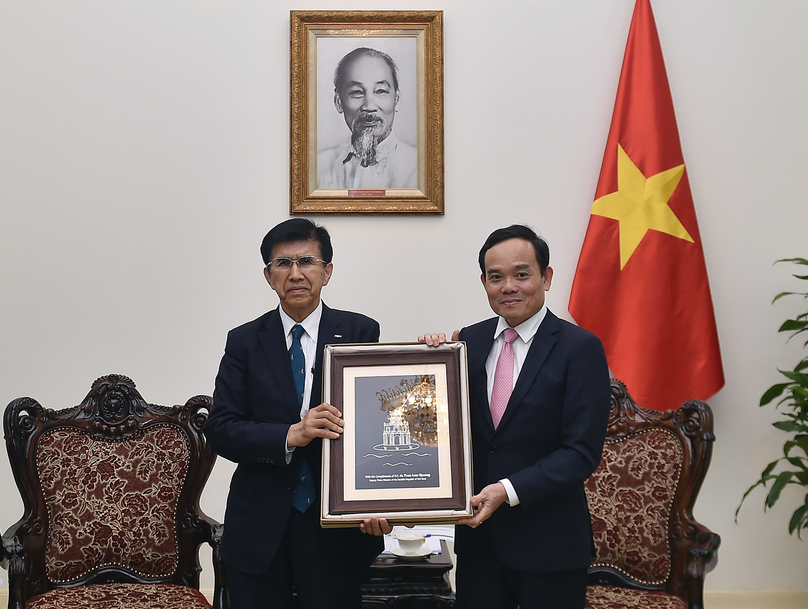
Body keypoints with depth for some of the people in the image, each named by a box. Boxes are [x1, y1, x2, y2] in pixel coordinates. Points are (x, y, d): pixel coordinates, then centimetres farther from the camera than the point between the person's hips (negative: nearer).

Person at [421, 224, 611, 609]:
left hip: (549, 545, -4)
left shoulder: (580, 348, -9)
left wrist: (509, 490, -22)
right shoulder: (469, 340, 5)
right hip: (477, 534, 4)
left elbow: (582, 452, -13)